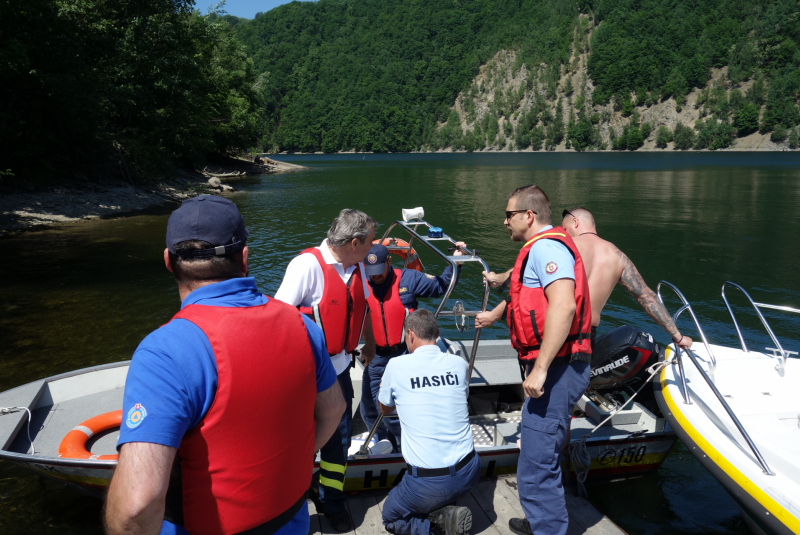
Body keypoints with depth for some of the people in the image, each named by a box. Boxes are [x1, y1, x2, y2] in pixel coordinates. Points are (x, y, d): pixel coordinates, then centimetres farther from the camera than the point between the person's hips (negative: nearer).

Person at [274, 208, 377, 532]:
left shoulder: (357, 267, 4)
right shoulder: (308, 264, -19)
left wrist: (369, 344, 33)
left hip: (339, 368, 7)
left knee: (339, 438, 14)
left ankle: (332, 502, 33)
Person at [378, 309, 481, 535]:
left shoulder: (397, 365, -9)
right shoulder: (459, 364, -1)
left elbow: (385, 409, 10)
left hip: (428, 481, -4)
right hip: (469, 473, 5)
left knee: (391, 517, 23)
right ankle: (446, 512, 9)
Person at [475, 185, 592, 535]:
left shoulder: (546, 246, -15)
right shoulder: (543, 247, 19)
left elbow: (563, 306, -29)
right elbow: (526, 293, 36)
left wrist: (540, 369, -29)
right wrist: (494, 315, 49)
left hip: (556, 369, -11)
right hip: (555, 368, 11)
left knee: (536, 467, -7)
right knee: (542, 454, 23)